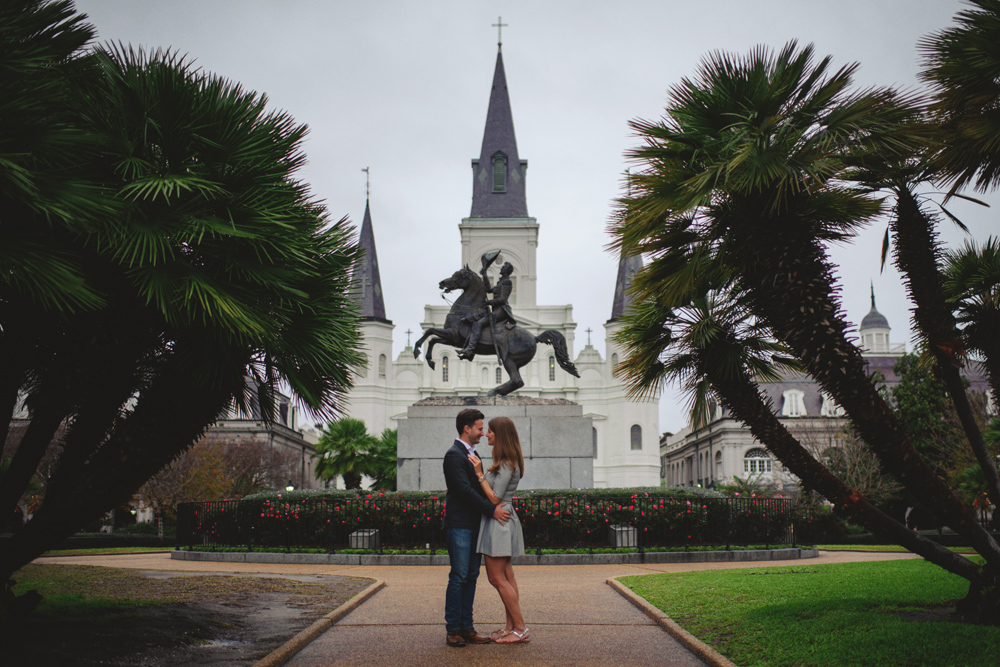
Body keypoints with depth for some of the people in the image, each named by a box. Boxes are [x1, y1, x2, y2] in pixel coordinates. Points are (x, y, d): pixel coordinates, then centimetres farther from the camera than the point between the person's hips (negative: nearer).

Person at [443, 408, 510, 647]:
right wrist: (492, 509, -17)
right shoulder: (454, 455, -11)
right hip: (459, 526, -9)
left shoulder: (473, 454, 18)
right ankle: (453, 630, 1)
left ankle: (467, 628, 13)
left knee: (471, 577, 9)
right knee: (458, 577, -5)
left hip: (475, 525, 9)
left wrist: (495, 507, 12)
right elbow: (465, 490, -19)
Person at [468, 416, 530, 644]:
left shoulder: (507, 465, -17)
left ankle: (521, 629, -1)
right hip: (503, 520, 10)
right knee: (506, 577, 11)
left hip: (498, 520, -10)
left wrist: (479, 473, -16)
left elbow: (495, 498, -18)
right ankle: (511, 627, 16)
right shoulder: (506, 462, 13)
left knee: (497, 578, -5)